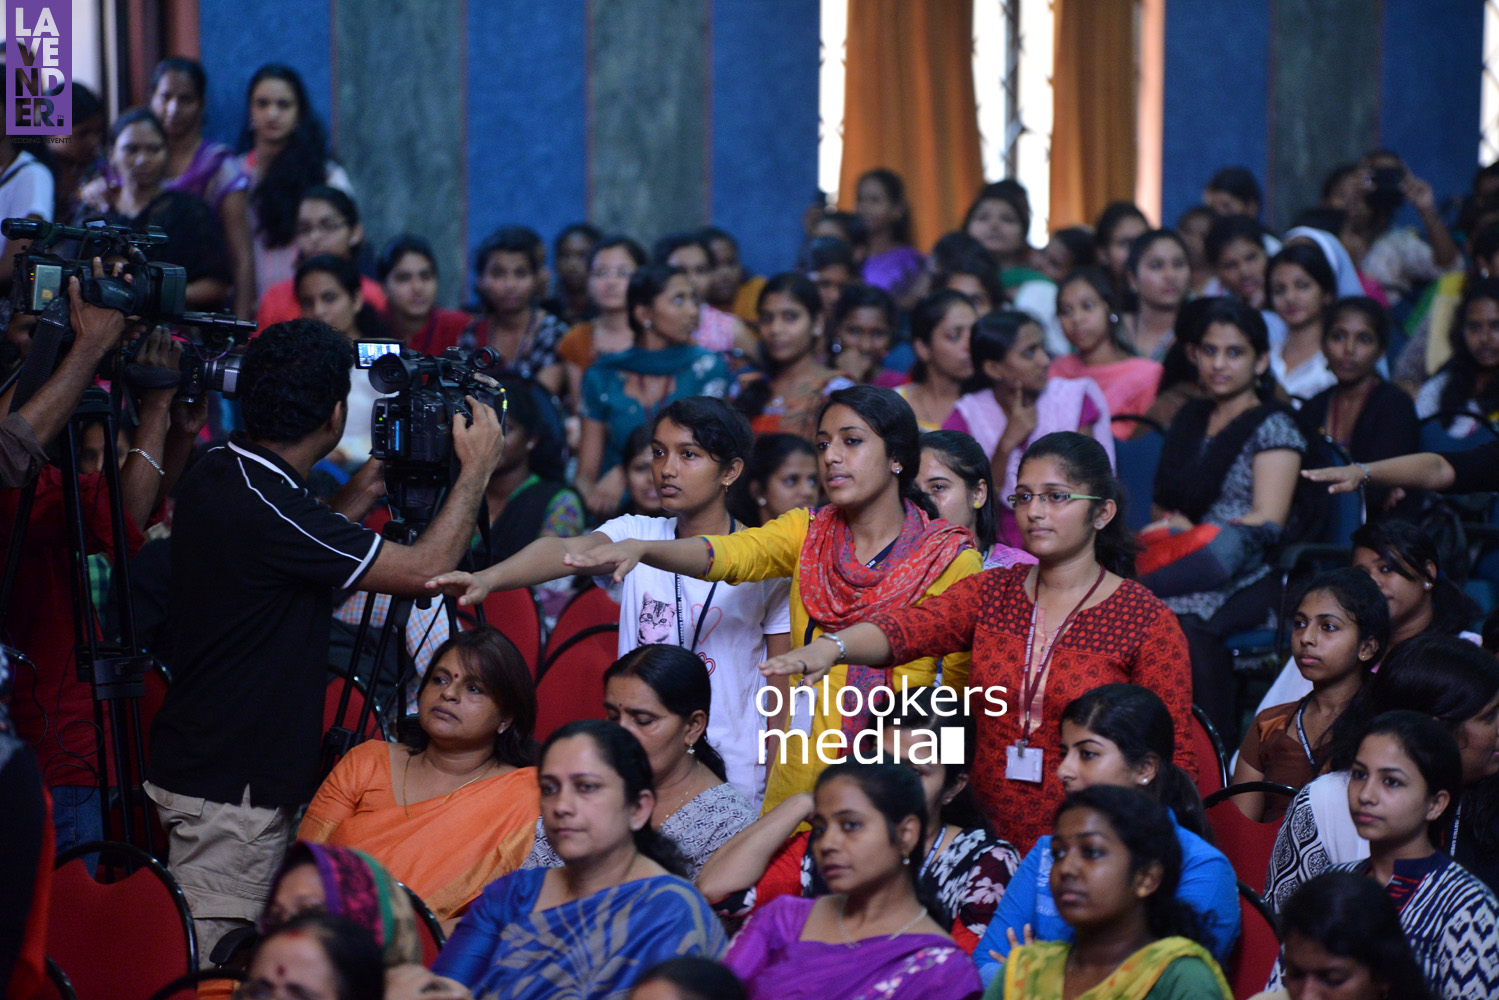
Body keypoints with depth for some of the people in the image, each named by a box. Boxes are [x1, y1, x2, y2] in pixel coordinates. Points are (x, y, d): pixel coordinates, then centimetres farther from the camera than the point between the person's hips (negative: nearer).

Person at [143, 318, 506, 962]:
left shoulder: (218, 478, 6)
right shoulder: (262, 508, -23)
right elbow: (422, 570, -17)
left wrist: (356, 500, 20)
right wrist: (476, 468, -6)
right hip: (230, 789, -10)